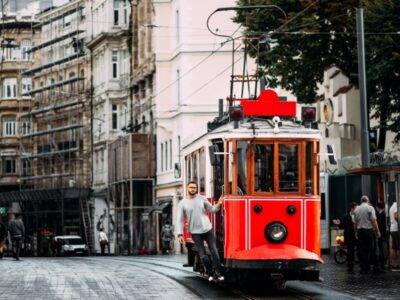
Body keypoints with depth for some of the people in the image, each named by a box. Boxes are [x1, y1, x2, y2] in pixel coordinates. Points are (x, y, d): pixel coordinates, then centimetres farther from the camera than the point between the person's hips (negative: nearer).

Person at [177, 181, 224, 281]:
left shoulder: (201, 199, 4)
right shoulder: (182, 204, -2)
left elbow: (212, 209, 10)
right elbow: (180, 220, -2)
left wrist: (219, 204, -10)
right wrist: (180, 234, -10)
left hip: (207, 229, 2)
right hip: (195, 232, -2)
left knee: (214, 251, -2)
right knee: (202, 255, -3)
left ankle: (217, 273, 5)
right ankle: (210, 273, 14)